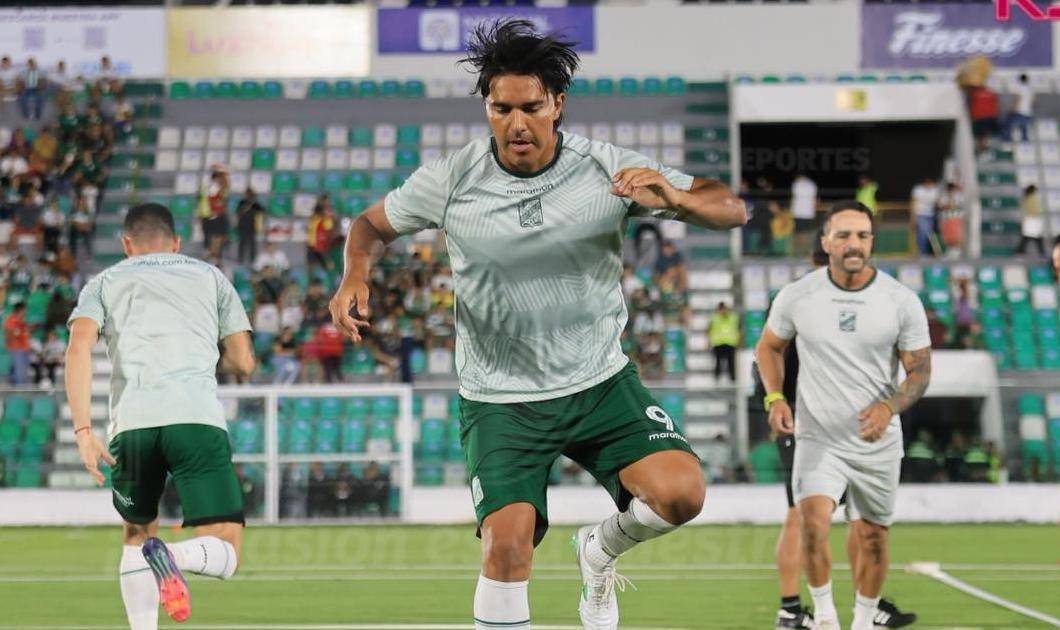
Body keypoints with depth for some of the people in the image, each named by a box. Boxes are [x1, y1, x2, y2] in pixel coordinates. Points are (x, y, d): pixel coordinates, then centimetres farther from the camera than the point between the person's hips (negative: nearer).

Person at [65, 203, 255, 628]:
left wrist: (83, 431, -2)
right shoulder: (210, 277, 24)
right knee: (225, 553, 0)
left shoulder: (103, 283, 22)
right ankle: (173, 555, -33)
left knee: (138, 534, 24)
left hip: (132, 421, 1)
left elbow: (79, 346, 3)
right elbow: (243, 362, 18)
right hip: (198, 417, -1)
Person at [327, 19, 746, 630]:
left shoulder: (609, 169, -10)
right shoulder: (451, 180, -9)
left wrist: (674, 198, -32)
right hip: (500, 398, -1)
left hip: (602, 381, 1)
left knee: (681, 493, -17)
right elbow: (372, 224, 9)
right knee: (508, 542, -18)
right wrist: (356, 278, -14)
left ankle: (601, 549, 17)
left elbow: (732, 208, -9)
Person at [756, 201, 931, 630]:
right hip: (818, 438, -1)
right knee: (813, 523, -22)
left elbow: (920, 370, -2)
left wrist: (888, 407, -21)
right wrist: (775, 398, -4)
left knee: (872, 539, 9)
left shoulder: (902, 302, -7)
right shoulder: (797, 297, -6)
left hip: (878, 443, 1)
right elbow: (769, 346, 12)